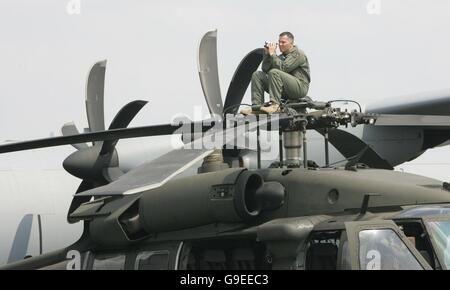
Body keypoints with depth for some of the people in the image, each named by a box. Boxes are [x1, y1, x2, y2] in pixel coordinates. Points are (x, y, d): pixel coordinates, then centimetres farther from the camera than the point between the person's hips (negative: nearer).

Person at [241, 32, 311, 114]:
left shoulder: (298, 54, -5)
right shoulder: (281, 56, 20)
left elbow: (283, 68, -20)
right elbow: (265, 69, 14)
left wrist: (272, 54, -13)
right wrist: (267, 54, 3)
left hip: (300, 87, -8)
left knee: (274, 72, -31)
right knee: (257, 74, 0)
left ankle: (275, 105, -38)